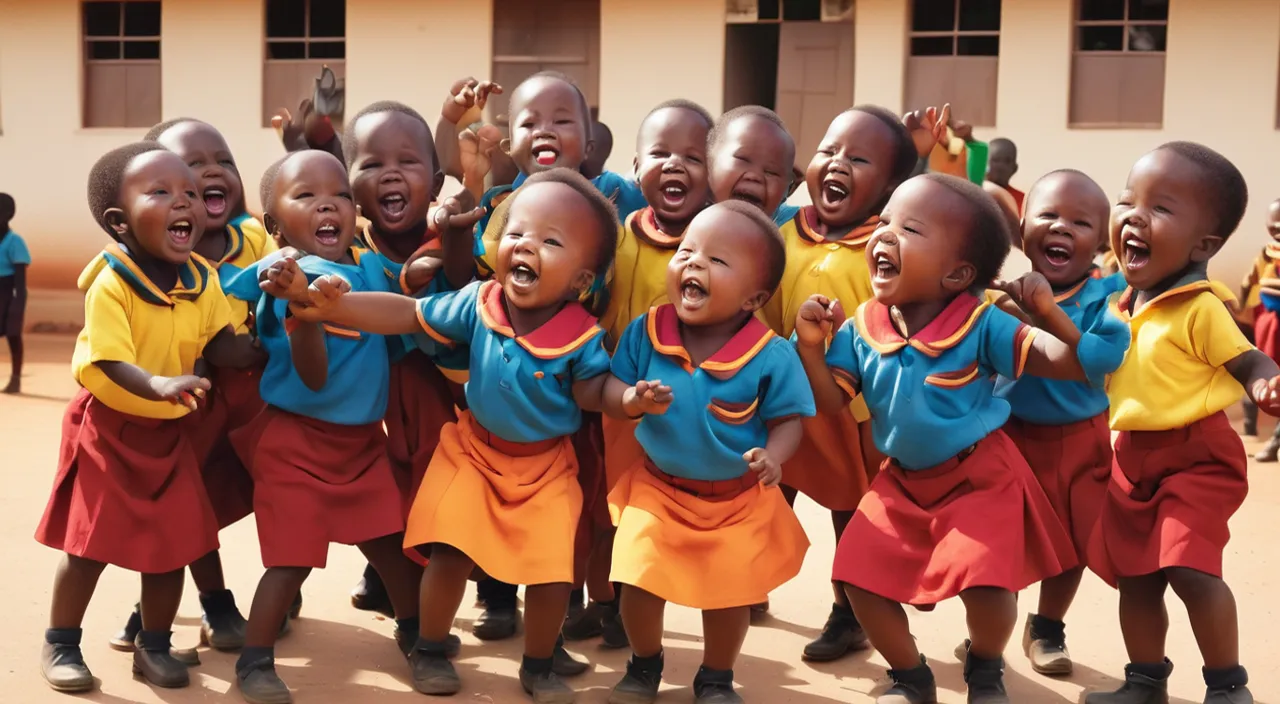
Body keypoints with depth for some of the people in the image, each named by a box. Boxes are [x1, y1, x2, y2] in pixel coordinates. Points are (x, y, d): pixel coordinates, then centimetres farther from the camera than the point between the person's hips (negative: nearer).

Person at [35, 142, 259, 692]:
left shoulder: (204, 280, -6)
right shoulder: (110, 286, -23)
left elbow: (223, 348, -4)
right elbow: (112, 364, -30)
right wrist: (159, 386, -49)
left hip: (168, 431, 5)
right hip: (108, 426, -4)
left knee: (173, 542, 6)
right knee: (89, 543, 2)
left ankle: (154, 646, 23)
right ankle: (60, 645, 20)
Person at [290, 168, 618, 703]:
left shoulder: (582, 335, -22)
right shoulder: (478, 303, -16)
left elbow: (591, 393, -11)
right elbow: (405, 315, -13)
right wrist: (335, 307, -24)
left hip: (546, 465, -1)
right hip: (473, 449, 1)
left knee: (552, 570, -2)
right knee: (449, 553, -4)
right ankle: (430, 650, 21)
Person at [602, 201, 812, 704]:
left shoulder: (771, 356, -20)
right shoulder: (647, 331, -13)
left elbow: (788, 419, -12)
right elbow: (610, 391, -6)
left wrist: (772, 457, -31)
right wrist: (633, 401, -28)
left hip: (739, 499, -2)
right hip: (658, 486, 2)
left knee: (729, 592, 6)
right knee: (639, 581, 0)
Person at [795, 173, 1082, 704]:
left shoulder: (982, 325, -17)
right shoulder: (860, 329, -7)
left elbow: (1073, 365, -18)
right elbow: (831, 403, -3)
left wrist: (1048, 310, -32)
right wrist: (810, 346, -16)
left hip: (980, 477, -4)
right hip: (901, 481, 4)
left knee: (985, 579, -20)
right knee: (859, 574, -4)